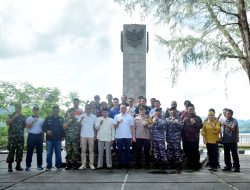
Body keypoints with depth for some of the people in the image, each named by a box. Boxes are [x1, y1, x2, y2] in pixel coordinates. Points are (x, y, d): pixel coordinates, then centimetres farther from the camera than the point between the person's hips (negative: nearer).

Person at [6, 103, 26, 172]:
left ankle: (18, 165, 11)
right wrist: (14, 117, -15)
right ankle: (9, 166, -1)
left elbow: (25, 125, 17)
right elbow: (8, 123, -10)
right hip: (12, 136, -3)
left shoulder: (23, 117, 14)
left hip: (21, 136, 3)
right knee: (11, 151, -6)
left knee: (20, 151, 3)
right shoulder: (11, 116, 7)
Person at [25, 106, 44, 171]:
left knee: (39, 151, 4)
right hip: (31, 135, -3)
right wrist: (33, 121, -18)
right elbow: (27, 126, -9)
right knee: (30, 151, -2)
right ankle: (28, 165, 4)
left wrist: (42, 137, 9)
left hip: (39, 136, 3)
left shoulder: (41, 119, 13)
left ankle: (39, 165, 11)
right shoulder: (29, 118, 4)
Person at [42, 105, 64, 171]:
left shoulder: (61, 119, 11)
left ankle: (59, 166, 13)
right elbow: (44, 127, 5)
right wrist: (47, 131, -14)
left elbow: (64, 128, 12)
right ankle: (49, 166, 9)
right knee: (49, 153, 1)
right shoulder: (48, 118, 7)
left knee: (58, 153, 4)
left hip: (58, 139, 1)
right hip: (49, 139, -1)